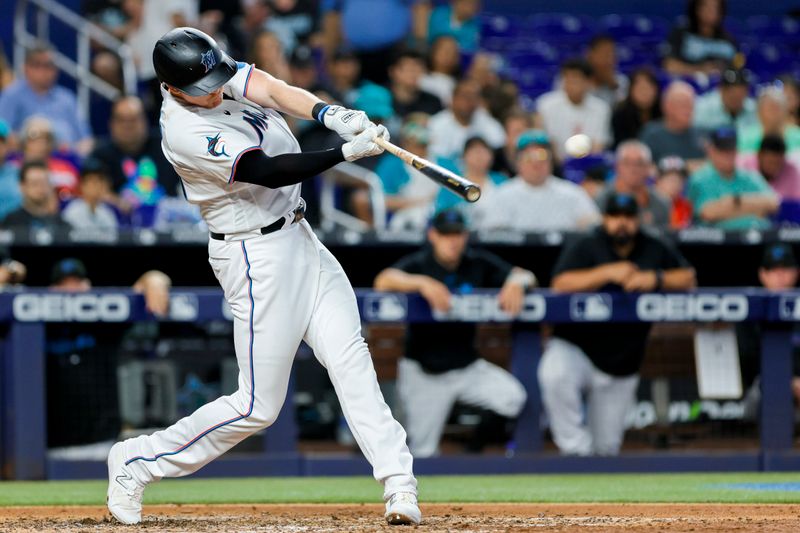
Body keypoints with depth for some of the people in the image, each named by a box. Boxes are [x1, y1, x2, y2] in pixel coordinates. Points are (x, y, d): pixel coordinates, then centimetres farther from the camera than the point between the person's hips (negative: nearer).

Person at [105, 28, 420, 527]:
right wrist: (347, 152, -34)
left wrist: (328, 112, -32)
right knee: (259, 405, -3)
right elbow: (268, 171, -28)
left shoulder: (220, 73, -1)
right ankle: (137, 461, 11)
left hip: (297, 237, 8)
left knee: (350, 355, -5)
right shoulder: (186, 134, -24)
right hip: (259, 256, -8)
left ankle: (398, 481, -9)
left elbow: (275, 90, -13)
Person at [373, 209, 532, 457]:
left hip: (468, 368, 3)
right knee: (423, 454, -2)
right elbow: (383, 281, -27)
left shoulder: (478, 263, 1)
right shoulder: (418, 264, -9)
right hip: (424, 373, -3)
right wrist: (422, 282, -42)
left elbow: (527, 277, 0)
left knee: (513, 398, -22)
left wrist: (516, 281, -24)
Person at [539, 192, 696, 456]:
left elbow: (688, 277, 2)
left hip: (621, 365, 3)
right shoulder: (584, 246, -5)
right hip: (574, 348, -3)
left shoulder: (655, 249, 6)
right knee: (554, 376, -40)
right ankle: (576, 448, -25)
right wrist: (608, 272, -27)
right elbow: (561, 283, -19)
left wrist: (656, 278, -17)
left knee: (606, 447, 4)